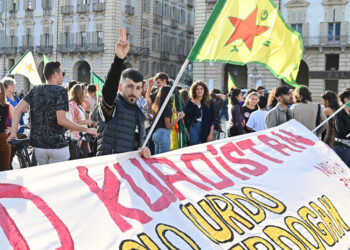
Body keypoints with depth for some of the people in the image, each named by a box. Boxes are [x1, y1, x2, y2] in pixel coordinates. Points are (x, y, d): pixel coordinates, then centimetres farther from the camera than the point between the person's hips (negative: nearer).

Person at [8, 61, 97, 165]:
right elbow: (61, 120, -20)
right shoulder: (60, 91, -11)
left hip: (38, 145, 6)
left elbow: (18, 109, 3)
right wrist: (86, 130, -15)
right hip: (57, 145, -6)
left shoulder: (35, 90, 7)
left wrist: (13, 133, 6)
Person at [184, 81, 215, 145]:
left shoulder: (209, 103, 6)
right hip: (193, 128, 0)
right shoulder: (190, 102, 5)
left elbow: (212, 119, 4)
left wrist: (211, 134, -4)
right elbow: (185, 117, 5)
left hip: (206, 129, 1)